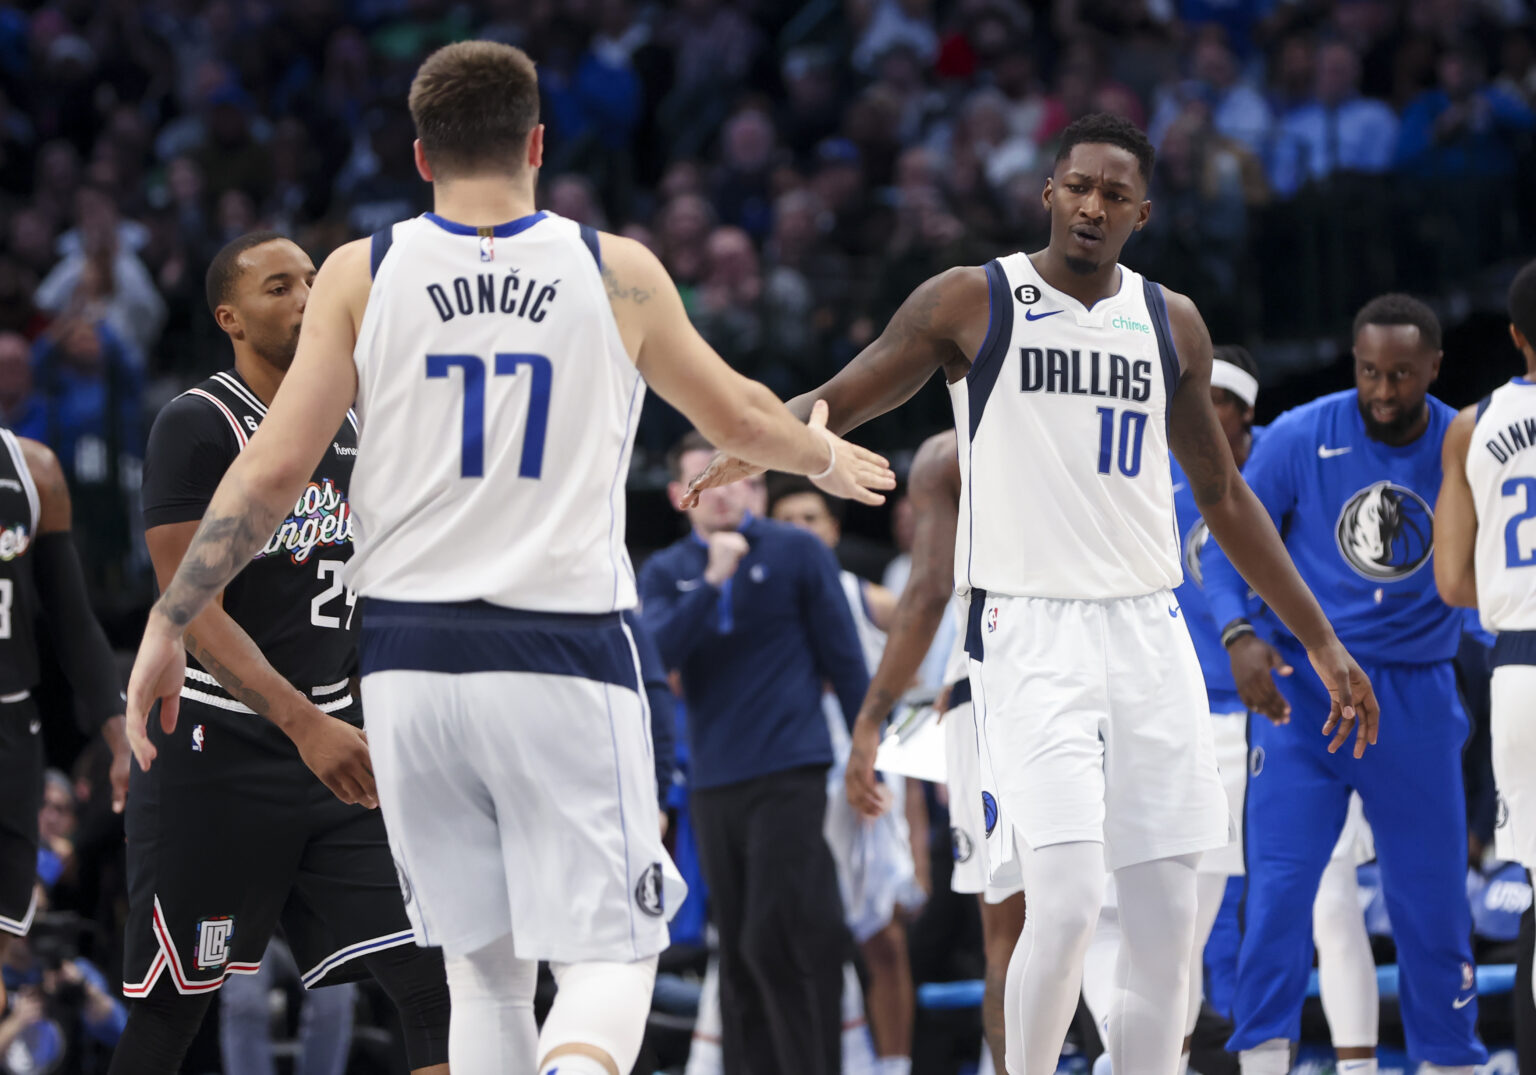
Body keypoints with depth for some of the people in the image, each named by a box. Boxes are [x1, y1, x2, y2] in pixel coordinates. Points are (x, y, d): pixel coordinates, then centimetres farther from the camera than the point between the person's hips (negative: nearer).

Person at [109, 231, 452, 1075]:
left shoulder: (350, 427, 11)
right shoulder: (198, 426, -11)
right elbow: (196, 615, -20)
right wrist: (308, 725, -31)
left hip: (336, 752, 6)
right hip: (213, 755, -6)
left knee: (435, 982, -6)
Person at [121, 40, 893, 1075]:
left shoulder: (361, 275, 2)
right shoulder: (618, 274, 2)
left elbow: (274, 469, -3)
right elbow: (739, 417, 19)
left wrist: (167, 627, 4)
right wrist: (826, 456, 40)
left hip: (411, 655, 2)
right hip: (565, 656, -2)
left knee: (484, 968, 14)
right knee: (609, 955, 0)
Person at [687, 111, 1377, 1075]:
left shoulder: (1172, 323, 11)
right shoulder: (972, 302, 0)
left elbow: (1225, 497, 19)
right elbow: (837, 405, 0)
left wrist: (1322, 642, 18)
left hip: (1149, 632, 5)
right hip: (1029, 631, -4)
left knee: (1167, 920, 2)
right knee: (1065, 904, -18)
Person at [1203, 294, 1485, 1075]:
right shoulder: (1300, 439, -7)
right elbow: (1225, 542, -1)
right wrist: (1238, 634, -17)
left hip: (1415, 695, 2)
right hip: (1303, 684, -2)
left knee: (1431, 897, 7)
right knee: (1279, 886, -12)